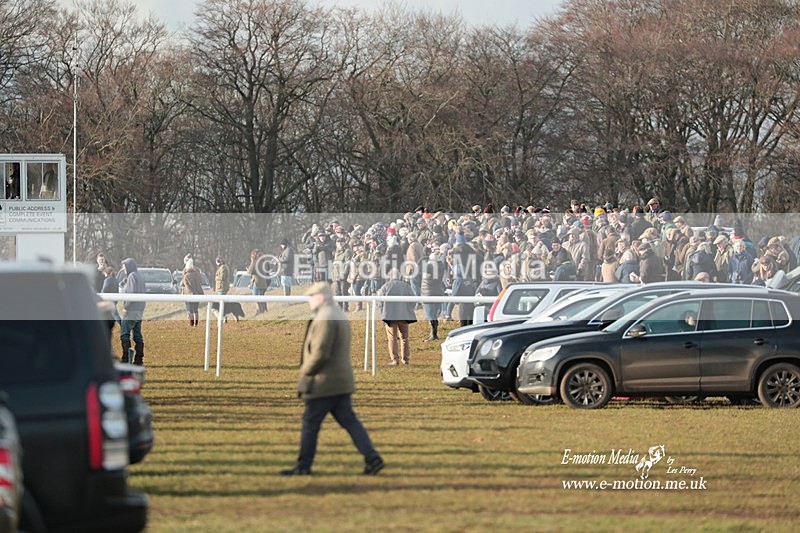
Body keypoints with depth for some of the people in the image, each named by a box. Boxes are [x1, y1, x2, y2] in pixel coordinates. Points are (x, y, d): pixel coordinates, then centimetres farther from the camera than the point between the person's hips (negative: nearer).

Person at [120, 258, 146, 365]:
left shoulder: (132, 276, -10)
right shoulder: (139, 277, 18)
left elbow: (132, 293, -19)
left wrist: (126, 307, -16)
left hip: (131, 312, -10)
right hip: (139, 311, 10)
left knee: (124, 333, -8)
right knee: (137, 335, 10)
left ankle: (126, 358, -13)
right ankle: (139, 359, 9)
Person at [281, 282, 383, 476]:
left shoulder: (325, 318, -16)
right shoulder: (340, 316, 16)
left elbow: (320, 353, -25)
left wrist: (305, 371, -10)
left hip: (323, 383, -9)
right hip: (341, 381, 9)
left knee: (310, 423, 1)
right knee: (349, 421, 6)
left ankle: (303, 466, 8)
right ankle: (372, 458, -4)